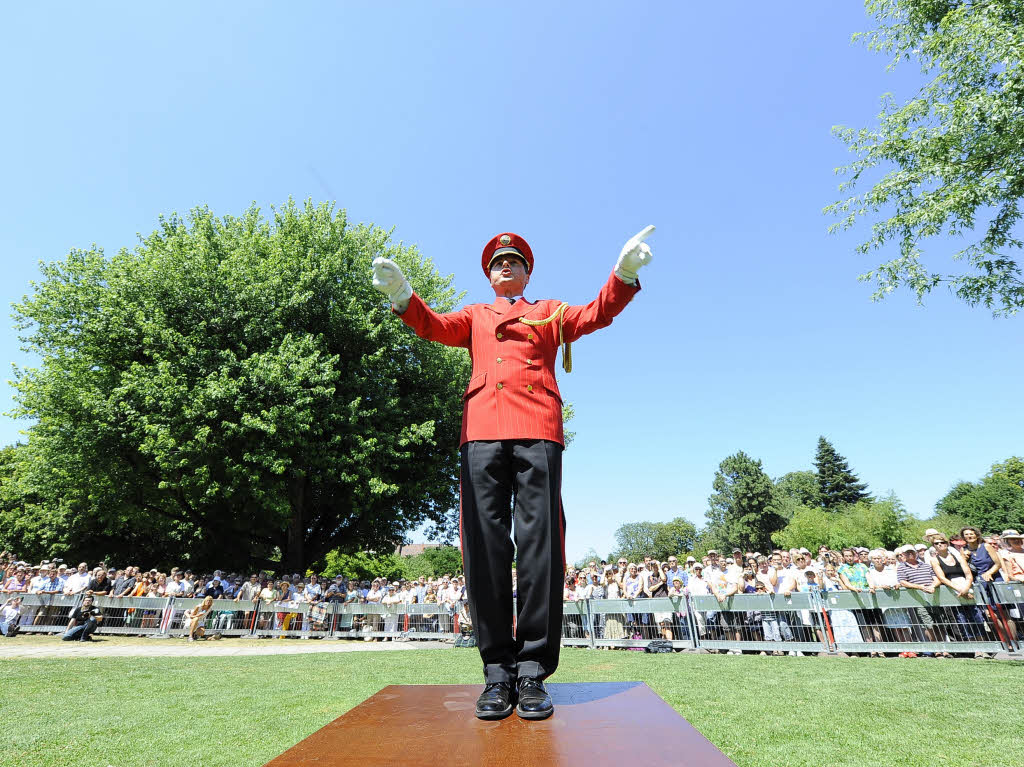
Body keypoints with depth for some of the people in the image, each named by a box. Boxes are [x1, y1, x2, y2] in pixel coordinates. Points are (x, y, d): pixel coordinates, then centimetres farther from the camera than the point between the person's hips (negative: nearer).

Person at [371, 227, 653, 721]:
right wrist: (401, 295, -10)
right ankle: (498, 671, 6)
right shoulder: (475, 316, 29)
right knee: (484, 549, -4)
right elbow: (435, 326, 11)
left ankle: (533, 670, 4)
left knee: (540, 545, -7)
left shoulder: (550, 312, 27)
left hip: (537, 429, -1)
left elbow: (598, 314, 11)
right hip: (481, 429, 1)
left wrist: (624, 273, -8)